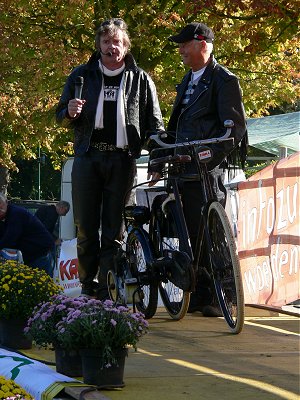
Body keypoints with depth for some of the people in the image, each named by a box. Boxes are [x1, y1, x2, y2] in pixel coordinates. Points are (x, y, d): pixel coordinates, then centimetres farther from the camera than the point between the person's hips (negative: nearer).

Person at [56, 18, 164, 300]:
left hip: (122, 159, -1)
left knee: (113, 229, -1)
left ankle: (107, 294, 1)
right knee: (85, 228, -1)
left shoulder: (140, 80, 9)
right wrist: (69, 113, -9)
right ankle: (88, 288, 8)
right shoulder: (82, 75, 11)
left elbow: (155, 124, 9)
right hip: (88, 157, 1)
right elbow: (61, 117, 15)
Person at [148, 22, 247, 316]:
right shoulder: (188, 80, 21)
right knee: (193, 234, 7)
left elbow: (235, 127, -12)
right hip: (184, 168, 8)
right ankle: (200, 295, 12)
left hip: (208, 170, -8)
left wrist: (210, 157, -20)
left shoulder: (224, 80, -6)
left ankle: (219, 297, -4)